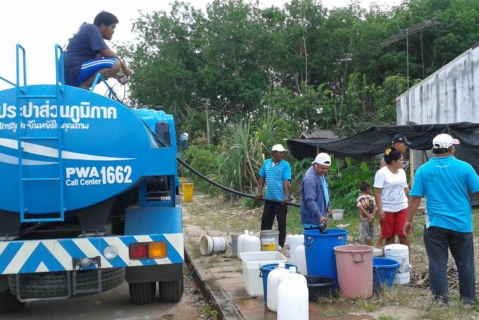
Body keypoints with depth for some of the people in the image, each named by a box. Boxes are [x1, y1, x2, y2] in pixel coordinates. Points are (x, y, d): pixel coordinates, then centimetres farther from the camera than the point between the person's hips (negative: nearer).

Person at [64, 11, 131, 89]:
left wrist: (114, 74, 16)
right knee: (115, 64, -21)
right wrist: (123, 65, 3)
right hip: (74, 71, -10)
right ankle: (82, 87, -18)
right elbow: (108, 54, -12)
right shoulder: (91, 28, -2)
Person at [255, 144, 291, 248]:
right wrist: (259, 192, 4)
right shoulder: (266, 163, 4)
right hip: (269, 198, 4)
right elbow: (262, 178, 11)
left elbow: (286, 181, -12)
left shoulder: (285, 165, -7)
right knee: (265, 221, 13)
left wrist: (287, 195, -22)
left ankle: (280, 244, 16)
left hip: (280, 199, -4)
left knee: (281, 223, 5)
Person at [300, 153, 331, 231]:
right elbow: (310, 200, -28)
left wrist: (326, 207, 19)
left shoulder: (321, 174, 9)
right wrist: (319, 216, -34)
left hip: (321, 218, 9)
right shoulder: (310, 178, -22)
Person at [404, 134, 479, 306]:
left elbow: (414, 198, -4)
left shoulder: (423, 170, -4)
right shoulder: (464, 167, -5)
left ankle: (440, 300, 10)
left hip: (435, 224, 0)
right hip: (462, 224, 1)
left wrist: (409, 220, 4)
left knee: (437, 263, 6)